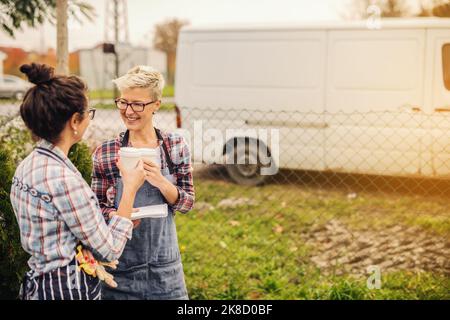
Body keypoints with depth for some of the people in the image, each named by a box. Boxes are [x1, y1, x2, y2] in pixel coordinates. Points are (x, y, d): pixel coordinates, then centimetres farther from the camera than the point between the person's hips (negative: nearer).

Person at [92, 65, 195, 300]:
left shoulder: (176, 146, -3)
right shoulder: (105, 153, -7)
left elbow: (187, 203, -1)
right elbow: (97, 206, 1)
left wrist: (161, 182, -20)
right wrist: (117, 215, -20)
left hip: (165, 262, 1)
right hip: (121, 264, -1)